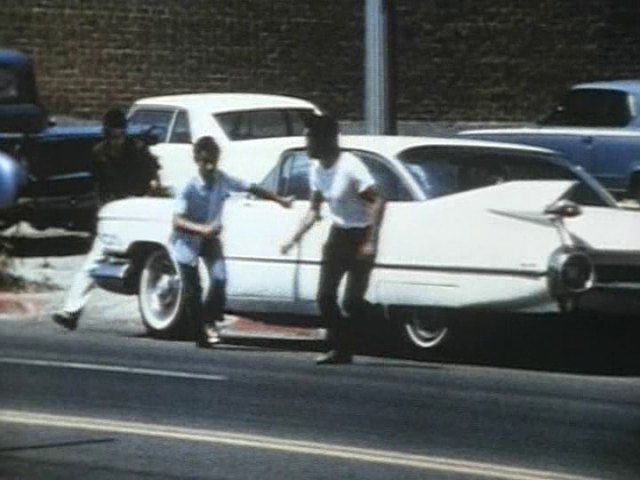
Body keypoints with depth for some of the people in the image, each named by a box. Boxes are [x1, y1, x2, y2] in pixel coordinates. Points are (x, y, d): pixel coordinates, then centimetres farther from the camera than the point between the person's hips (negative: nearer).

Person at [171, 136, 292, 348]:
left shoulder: (222, 180, -14)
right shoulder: (190, 188, -26)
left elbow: (252, 189, -3)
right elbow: (177, 221, -32)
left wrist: (280, 200, -3)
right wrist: (202, 229, -46)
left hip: (210, 238, 3)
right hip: (188, 241, -3)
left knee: (219, 279, -17)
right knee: (192, 289, -4)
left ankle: (209, 320, 3)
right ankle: (201, 334, 10)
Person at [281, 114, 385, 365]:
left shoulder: (350, 167, -23)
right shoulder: (317, 169, 0)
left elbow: (377, 201, -24)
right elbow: (314, 210, 13)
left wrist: (370, 242, -29)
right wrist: (294, 240, 5)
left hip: (360, 235, -7)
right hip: (338, 234, 7)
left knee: (352, 301, -7)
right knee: (325, 297, 3)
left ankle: (345, 350, 4)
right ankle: (338, 348, 12)